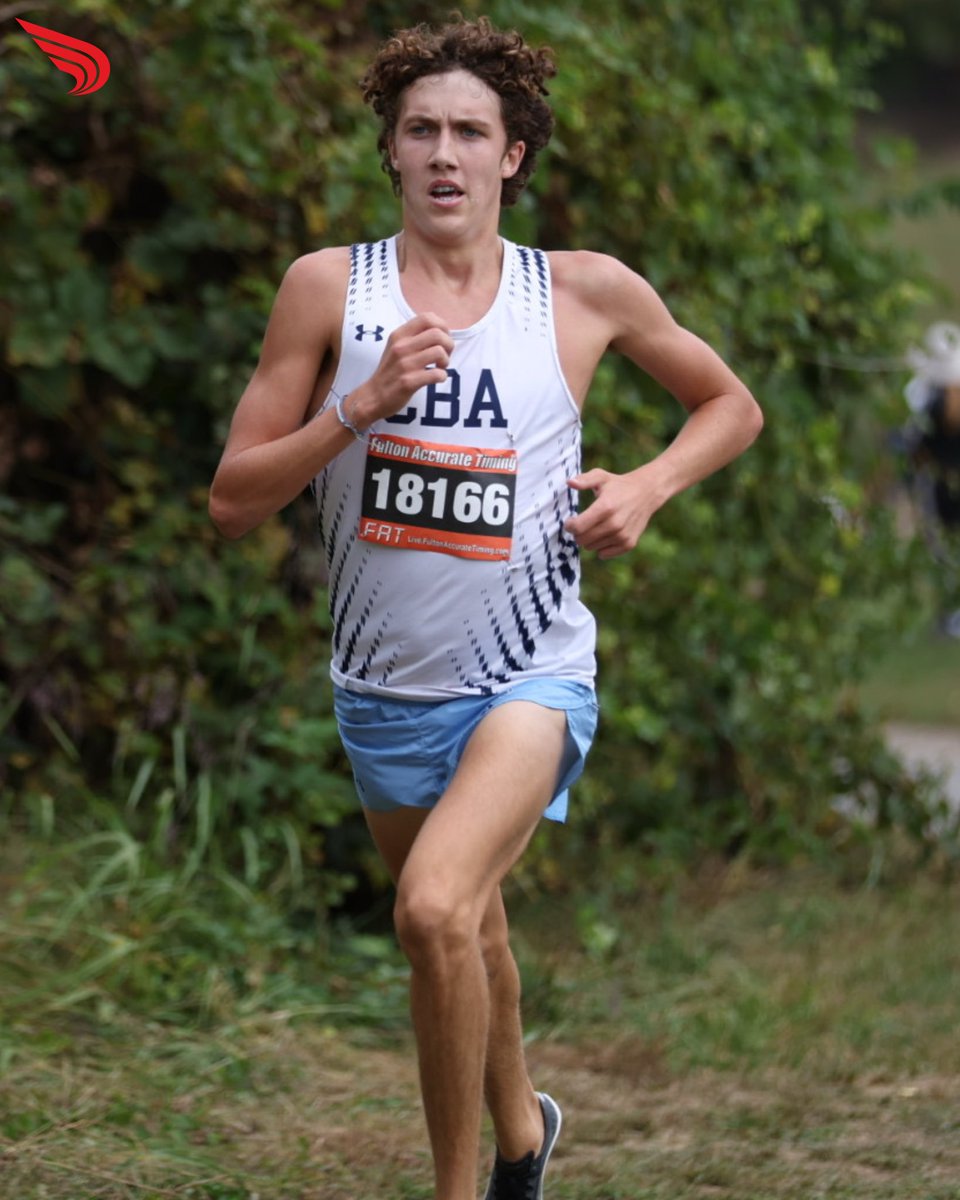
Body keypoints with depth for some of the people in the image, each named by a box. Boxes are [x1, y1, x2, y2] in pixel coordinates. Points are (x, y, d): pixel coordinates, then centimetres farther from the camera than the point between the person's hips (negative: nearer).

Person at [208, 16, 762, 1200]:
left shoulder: (588, 293, -3)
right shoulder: (329, 288, -4)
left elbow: (732, 405, 14)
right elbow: (233, 499, -5)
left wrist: (647, 484, -5)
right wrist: (360, 404, -19)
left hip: (527, 678, -3)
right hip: (382, 686, 3)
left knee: (436, 909, -27)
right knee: (467, 930, 22)